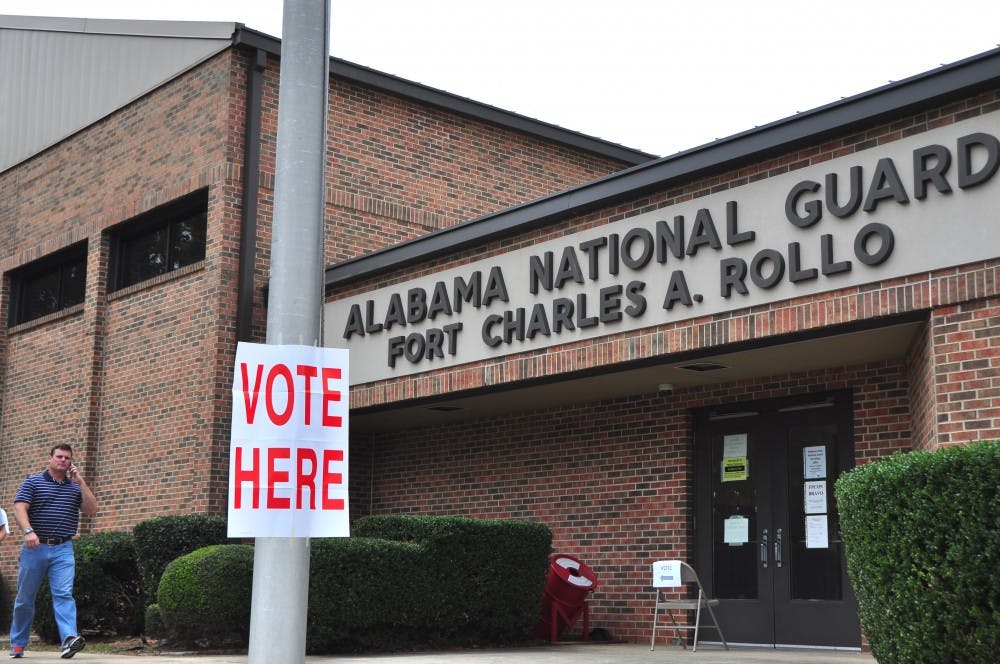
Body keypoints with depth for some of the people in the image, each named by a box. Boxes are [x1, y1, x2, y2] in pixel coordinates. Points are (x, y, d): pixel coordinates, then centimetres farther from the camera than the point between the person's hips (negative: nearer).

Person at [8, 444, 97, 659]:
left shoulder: (75, 487, 14)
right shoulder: (32, 482, 6)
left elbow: (92, 509, 2)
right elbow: (19, 508, -6)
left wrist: (80, 482, -3)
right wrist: (28, 531, -24)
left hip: (63, 549, 1)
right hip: (35, 547, -1)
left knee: (64, 594, -15)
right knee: (25, 597, 8)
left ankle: (69, 638, -29)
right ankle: (18, 644, 21)